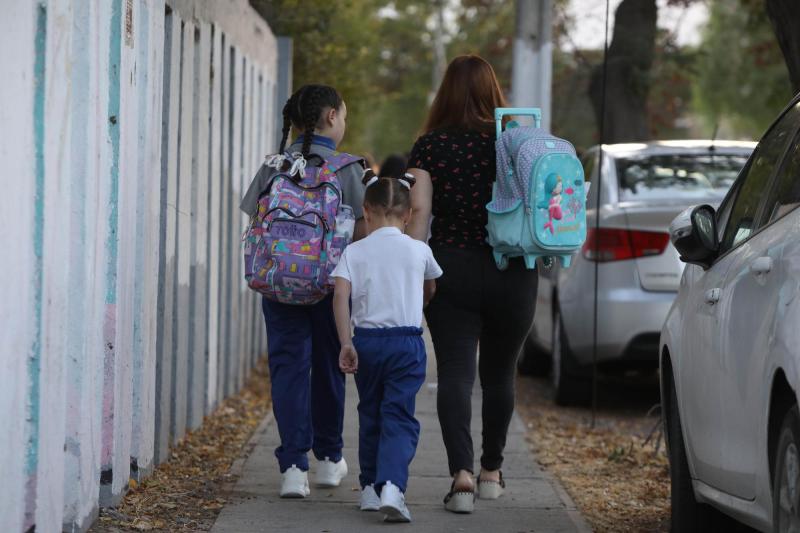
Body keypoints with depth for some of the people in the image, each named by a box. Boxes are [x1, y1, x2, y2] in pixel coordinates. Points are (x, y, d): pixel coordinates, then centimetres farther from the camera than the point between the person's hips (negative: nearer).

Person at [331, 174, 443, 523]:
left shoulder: (354, 252, 0)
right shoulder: (419, 251, 3)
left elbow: (341, 295, -12)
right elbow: (431, 292, 19)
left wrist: (345, 343, -11)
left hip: (366, 340, 1)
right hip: (407, 343, -1)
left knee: (370, 415, 17)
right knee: (399, 418, -5)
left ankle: (370, 487, 24)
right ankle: (392, 486, -24)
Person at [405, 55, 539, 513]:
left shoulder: (431, 145, -2)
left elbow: (419, 210, -7)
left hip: (451, 269, -1)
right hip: (511, 272, 1)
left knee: (455, 373, -3)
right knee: (499, 373, 16)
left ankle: (461, 472, -20)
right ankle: (492, 471, 27)